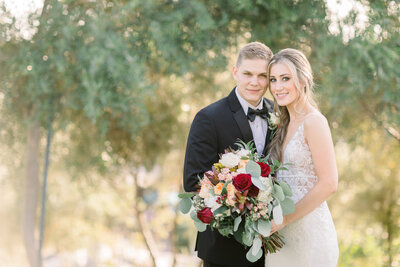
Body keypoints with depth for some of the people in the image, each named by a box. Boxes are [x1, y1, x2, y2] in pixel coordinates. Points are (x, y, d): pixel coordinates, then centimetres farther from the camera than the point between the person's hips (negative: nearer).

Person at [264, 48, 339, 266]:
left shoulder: (314, 122, -12)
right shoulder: (285, 125, 12)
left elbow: (328, 184, -18)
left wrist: (285, 218, -16)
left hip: (308, 230, -7)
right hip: (282, 233, 7)